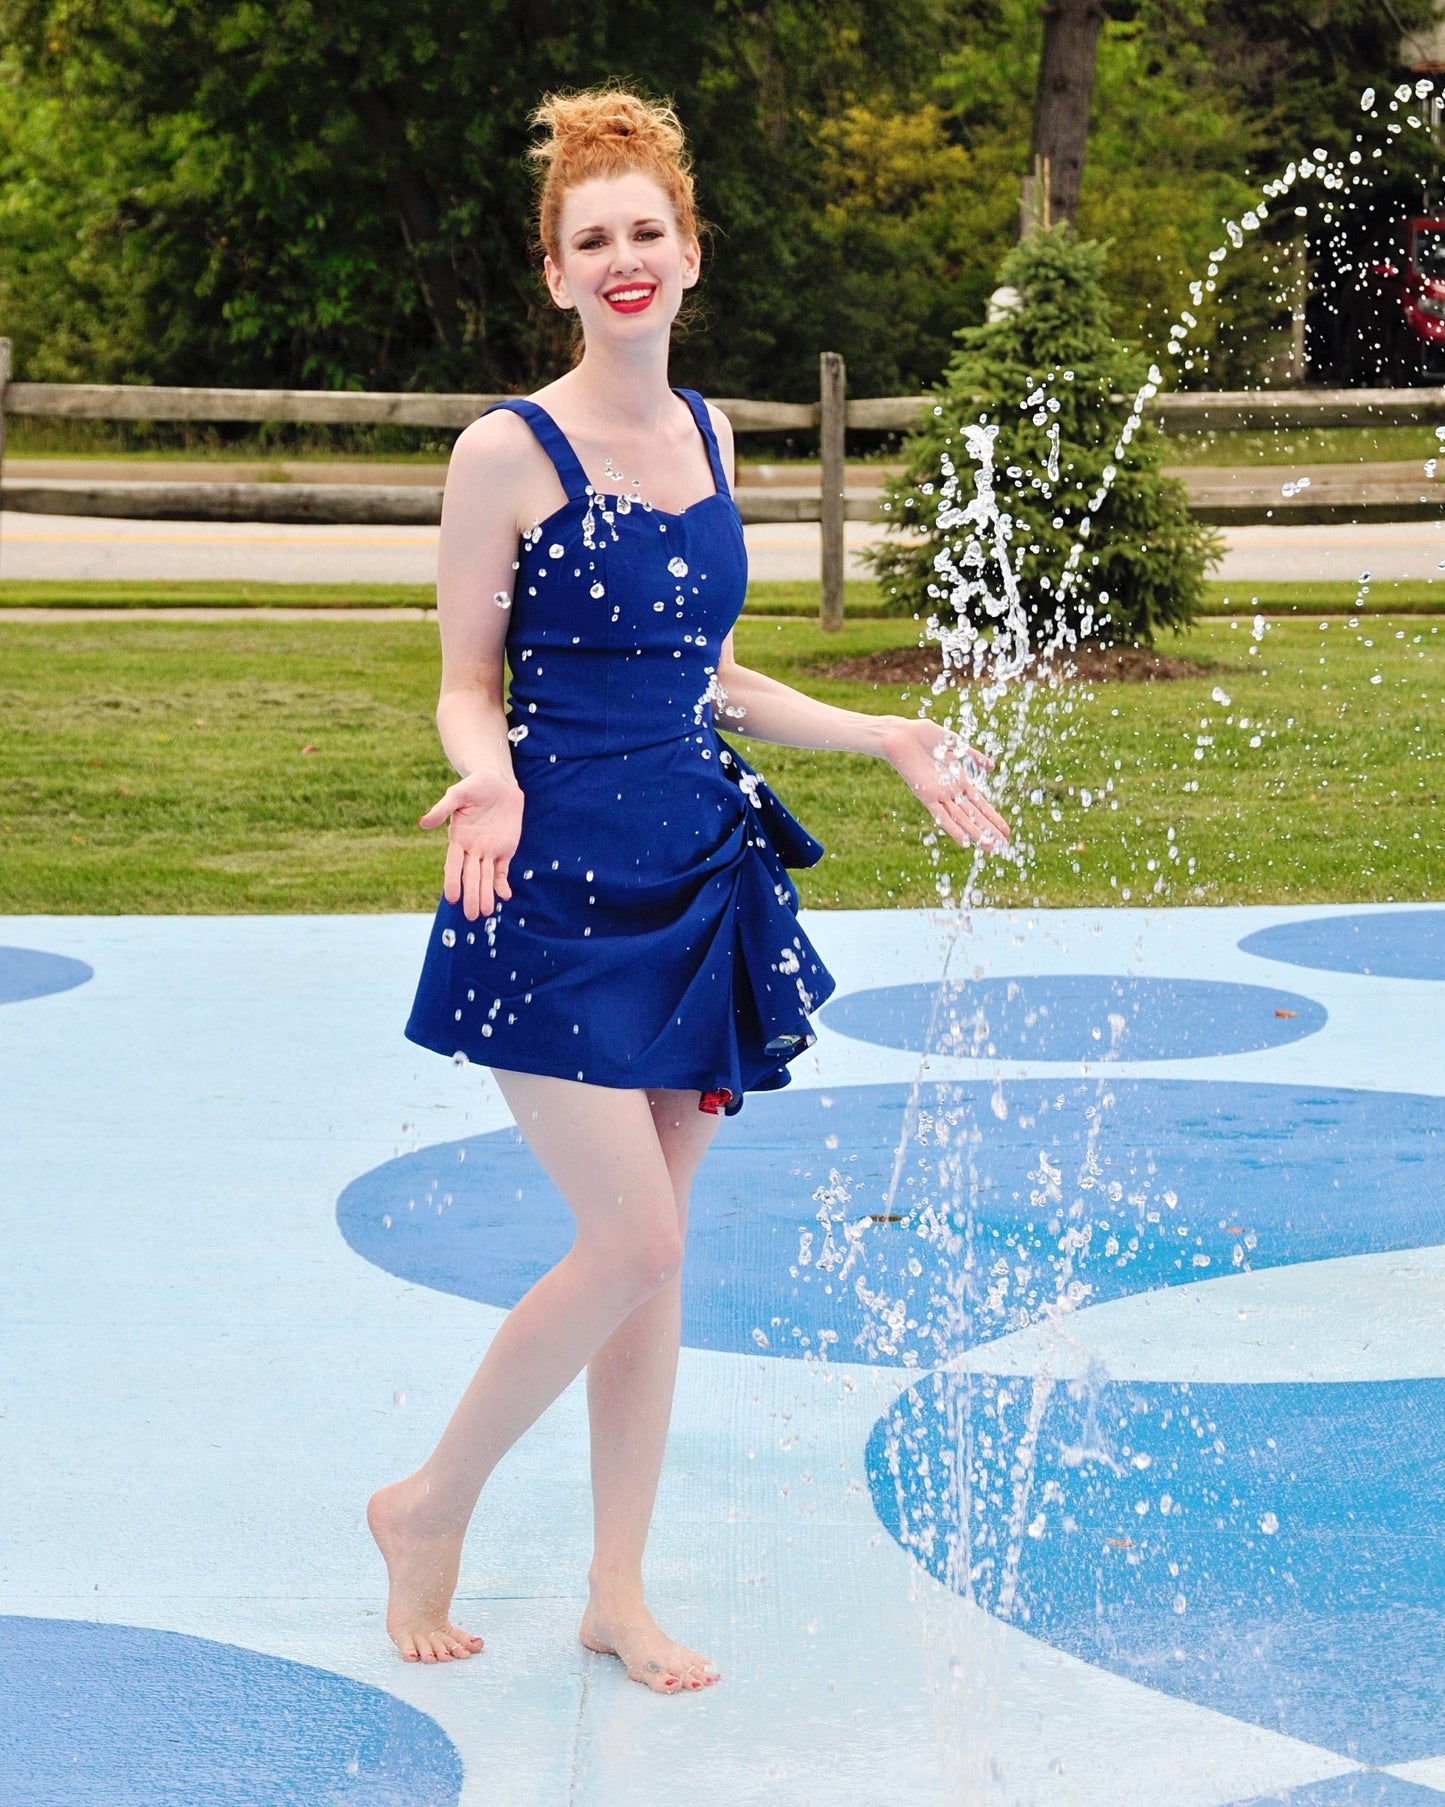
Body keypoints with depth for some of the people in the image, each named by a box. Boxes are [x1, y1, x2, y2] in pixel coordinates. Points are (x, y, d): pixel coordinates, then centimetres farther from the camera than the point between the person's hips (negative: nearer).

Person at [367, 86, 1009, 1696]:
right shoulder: (509, 451, -9)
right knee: (632, 1245, -10)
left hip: (698, 881, 6)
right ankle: (429, 1508, 11)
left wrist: (887, 738, 15)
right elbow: (466, 685, -5)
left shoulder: (705, 434, 10)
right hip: (561, 889, -6)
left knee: (649, 1254, 10)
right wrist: (494, 779, -26)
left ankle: (619, 1591, 20)